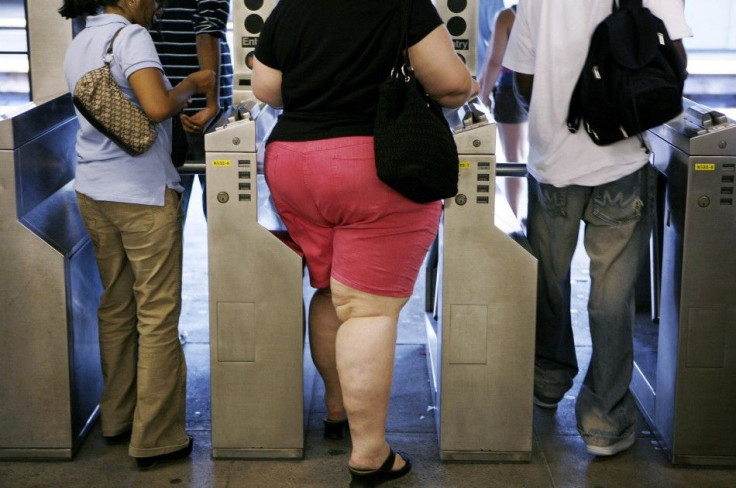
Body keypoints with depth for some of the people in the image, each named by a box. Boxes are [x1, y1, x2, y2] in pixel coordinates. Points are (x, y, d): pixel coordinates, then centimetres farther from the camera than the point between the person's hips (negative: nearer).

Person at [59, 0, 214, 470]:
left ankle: (117, 418, 26)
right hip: (144, 193, -8)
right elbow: (157, 107, -25)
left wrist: (180, 95, 20)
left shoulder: (77, 46, 13)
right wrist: (191, 84, -7)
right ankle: (157, 438, 4)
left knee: (116, 307, 17)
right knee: (158, 315, -2)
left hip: (94, 192, 8)